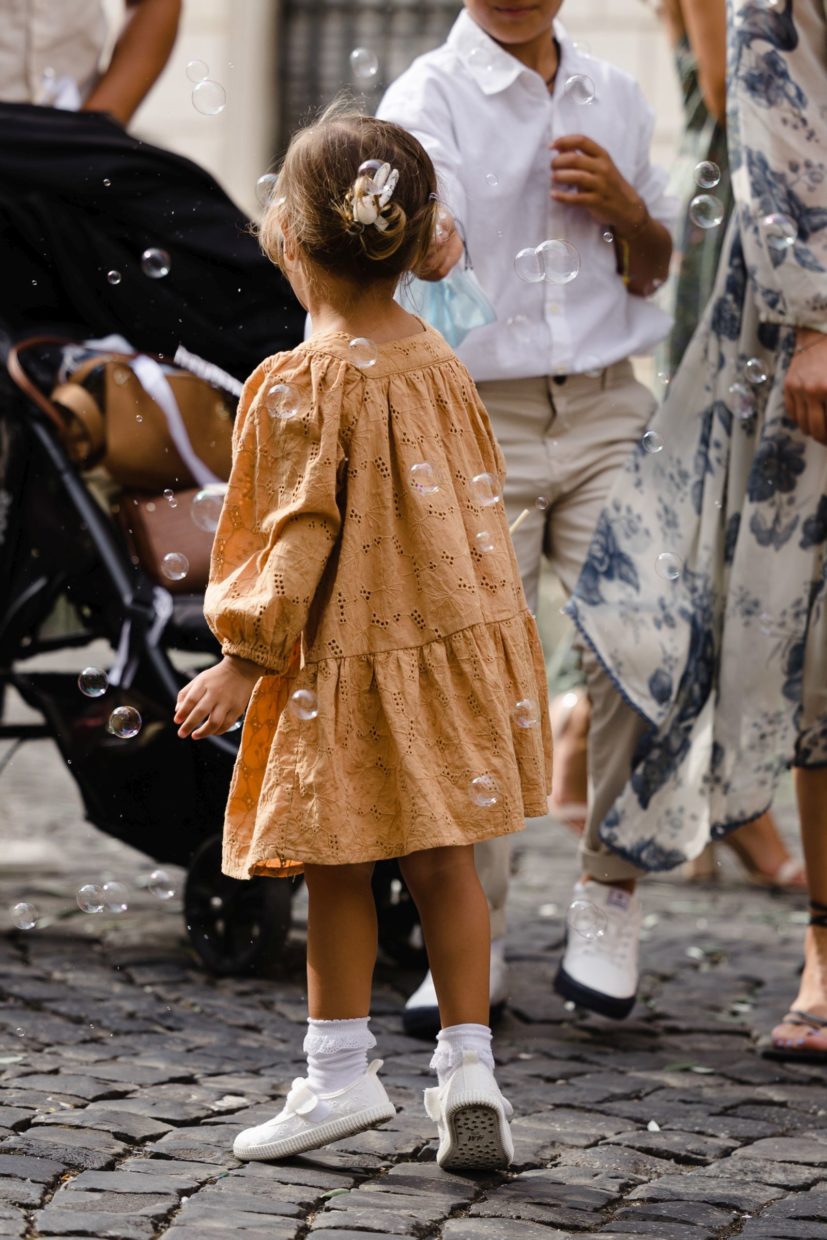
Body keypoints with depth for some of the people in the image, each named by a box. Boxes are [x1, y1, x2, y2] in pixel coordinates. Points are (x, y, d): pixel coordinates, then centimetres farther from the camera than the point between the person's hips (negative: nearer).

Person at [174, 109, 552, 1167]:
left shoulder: (300, 387, -16)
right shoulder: (436, 364, 3)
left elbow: (298, 536, -16)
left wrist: (243, 660, -8)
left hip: (353, 656, -6)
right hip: (454, 642, 6)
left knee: (336, 864, 7)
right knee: (442, 861, 10)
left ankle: (339, 1072, 14)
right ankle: (468, 1068, 8)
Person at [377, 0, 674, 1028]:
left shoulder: (615, 99, 13)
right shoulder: (430, 95, -3)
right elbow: (428, 228, -25)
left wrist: (625, 209, 1)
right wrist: (429, 248, -50)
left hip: (607, 411, 3)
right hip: (479, 416, -3)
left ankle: (609, 905, 8)